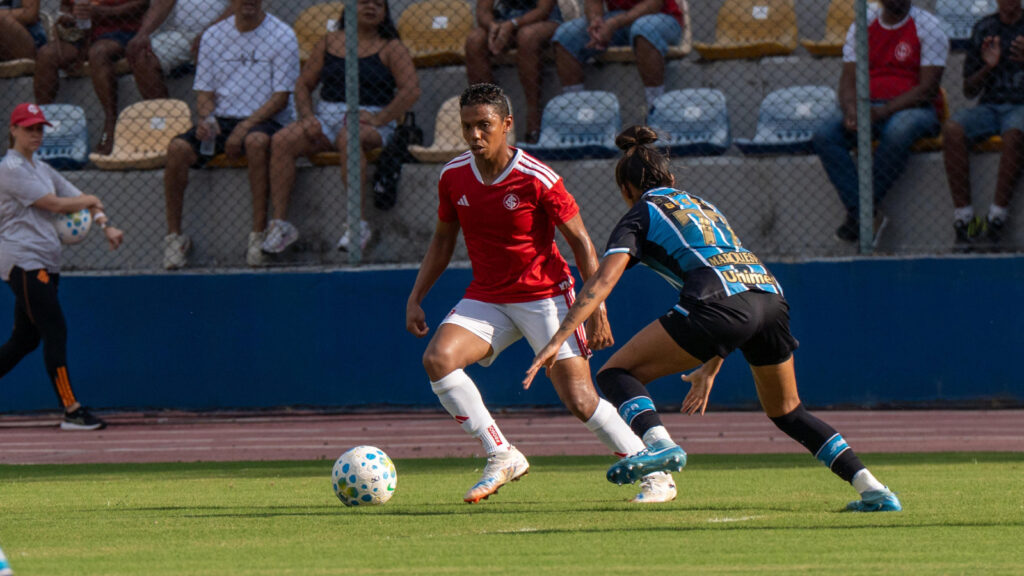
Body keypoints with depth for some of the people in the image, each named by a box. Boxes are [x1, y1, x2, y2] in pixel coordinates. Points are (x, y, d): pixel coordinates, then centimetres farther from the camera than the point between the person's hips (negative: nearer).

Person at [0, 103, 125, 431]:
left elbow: (80, 200, 17)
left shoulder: (42, 170, 20)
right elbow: (54, 204, -14)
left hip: (45, 264, 9)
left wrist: (105, 226, -1)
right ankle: (71, 410, -15)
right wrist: (90, 201, 4)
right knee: (55, 332, -13)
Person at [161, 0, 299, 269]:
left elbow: (281, 96, -7)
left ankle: (259, 234, -34)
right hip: (220, 119, 4)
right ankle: (174, 235, -13)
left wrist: (245, 127, -18)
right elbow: (204, 92, 12)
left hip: (264, 119, -4)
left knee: (256, 141, -39)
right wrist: (206, 118, -11)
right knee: (178, 148, -24)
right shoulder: (213, 35, 10)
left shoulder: (282, 35, -2)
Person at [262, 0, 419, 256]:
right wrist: (307, 118, -1)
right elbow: (304, 84, 18)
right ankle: (280, 223, -24)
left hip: (372, 122, -4)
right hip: (326, 117, 4)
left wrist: (378, 119, -17)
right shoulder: (330, 41, 17)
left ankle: (359, 224, -39)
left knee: (349, 138, -40)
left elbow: (411, 90, -7)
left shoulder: (390, 47, 5)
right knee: (282, 141, -22)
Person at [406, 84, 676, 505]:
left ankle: (658, 477, 5)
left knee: (580, 401, -11)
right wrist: (415, 298, 6)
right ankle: (502, 457, -11)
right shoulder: (453, 177, -3)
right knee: (437, 359, -21)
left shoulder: (538, 179, -17)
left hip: (545, 295, -5)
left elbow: (581, 242, -9)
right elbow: (443, 240, 14)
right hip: (485, 297, 5)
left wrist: (596, 310, -12)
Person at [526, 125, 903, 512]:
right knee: (788, 413, 25)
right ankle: (871, 488, 14)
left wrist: (558, 339, -6)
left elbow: (603, 281, 0)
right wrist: (710, 369, 41)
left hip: (720, 302, -7)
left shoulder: (640, 216, 15)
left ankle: (659, 443, -26)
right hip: (770, 296, 7)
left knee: (617, 373, 3)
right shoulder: (705, 207, 35)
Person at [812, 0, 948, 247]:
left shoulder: (928, 27, -2)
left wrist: (883, 111, -21)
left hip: (913, 108, -4)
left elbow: (928, 88, -10)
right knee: (824, 136, -24)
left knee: (898, 133, -40)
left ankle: (860, 212, -29)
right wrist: (851, 111, -16)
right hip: (867, 107, 4)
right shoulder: (862, 25, 12)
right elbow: (849, 78, 8)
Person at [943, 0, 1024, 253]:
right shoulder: (984, 28, 15)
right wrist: (987, 66, -3)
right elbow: (969, 90, 16)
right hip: (989, 106, 3)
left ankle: (995, 222, -37)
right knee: (952, 129, -29)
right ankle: (963, 221, -31)